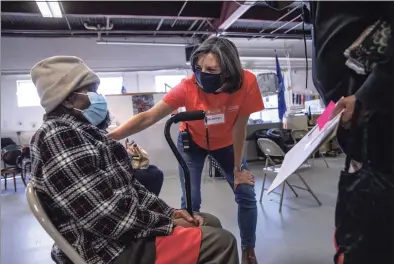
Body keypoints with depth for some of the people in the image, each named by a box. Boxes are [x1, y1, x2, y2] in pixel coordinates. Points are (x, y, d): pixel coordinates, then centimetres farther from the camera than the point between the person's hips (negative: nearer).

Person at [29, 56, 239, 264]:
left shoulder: (85, 130, 11)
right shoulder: (57, 137, -20)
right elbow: (105, 216, -26)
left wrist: (169, 212, 3)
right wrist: (169, 224, -15)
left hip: (124, 231, 10)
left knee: (211, 223, 14)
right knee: (220, 241, -15)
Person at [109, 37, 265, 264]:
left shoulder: (246, 82, -31)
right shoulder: (188, 87, -33)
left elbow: (239, 127, -21)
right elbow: (148, 117, -32)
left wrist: (238, 167, -14)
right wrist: (110, 137, -42)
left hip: (226, 143, 2)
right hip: (192, 142, -1)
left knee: (247, 195, 3)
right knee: (191, 201, -7)